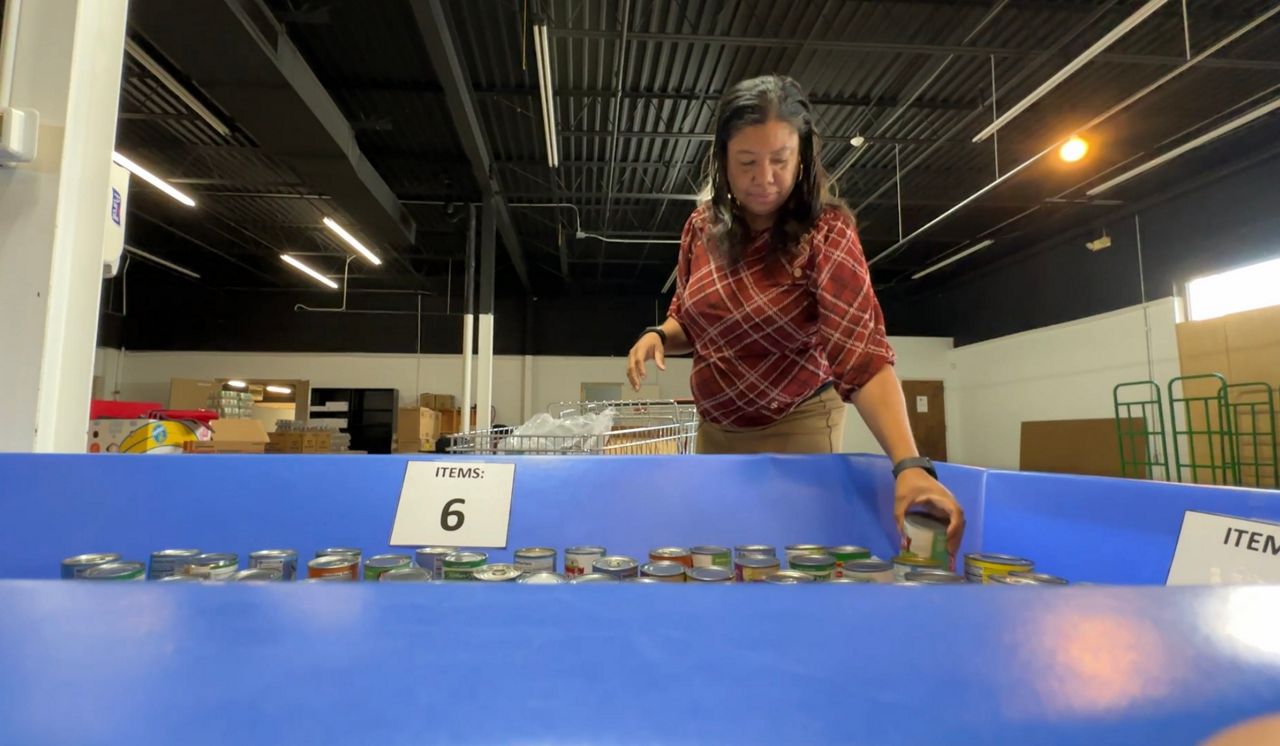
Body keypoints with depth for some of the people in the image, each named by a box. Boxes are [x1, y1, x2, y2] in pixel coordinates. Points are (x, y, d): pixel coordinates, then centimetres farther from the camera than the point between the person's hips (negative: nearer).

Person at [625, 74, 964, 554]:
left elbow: (864, 354, -28)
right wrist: (659, 335, -12)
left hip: (795, 430, -5)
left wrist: (909, 463, -40)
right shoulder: (703, 226, -3)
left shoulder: (826, 231, -19)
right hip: (715, 429, 5)